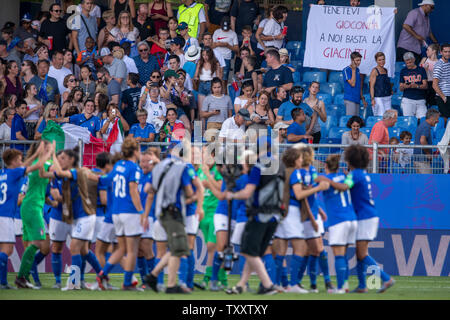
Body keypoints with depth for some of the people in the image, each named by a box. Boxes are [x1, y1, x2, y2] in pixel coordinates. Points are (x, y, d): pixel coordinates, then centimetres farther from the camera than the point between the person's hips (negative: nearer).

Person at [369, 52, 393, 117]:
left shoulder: (385, 70, 15)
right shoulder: (375, 71, -5)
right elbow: (372, 86, -9)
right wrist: (372, 99, -17)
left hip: (388, 97, 7)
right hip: (378, 98, -7)